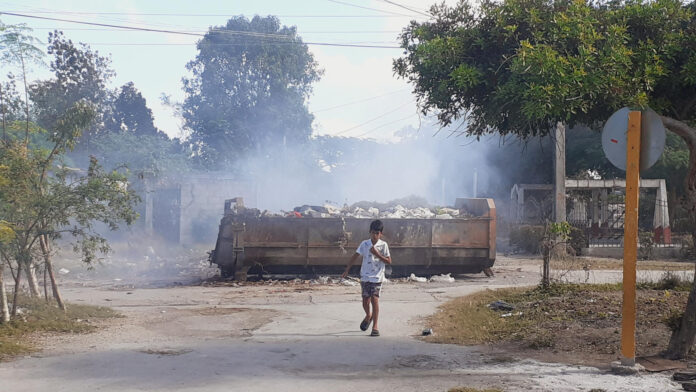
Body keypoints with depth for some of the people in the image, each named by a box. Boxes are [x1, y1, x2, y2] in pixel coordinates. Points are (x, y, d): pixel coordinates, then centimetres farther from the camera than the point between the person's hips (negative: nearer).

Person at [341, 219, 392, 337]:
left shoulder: (383, 245, -3)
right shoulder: (364, 244, 1)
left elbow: (388, 261, -5)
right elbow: (355, 256, 7)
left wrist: (377, 254, -17)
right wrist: (347, 270, 5)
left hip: (377, 277, -2)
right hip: (365, 276, 2)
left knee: (374, 299, -14)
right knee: (365, 301, 4)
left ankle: (375, 326, -8)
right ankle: (368, 316, 37)